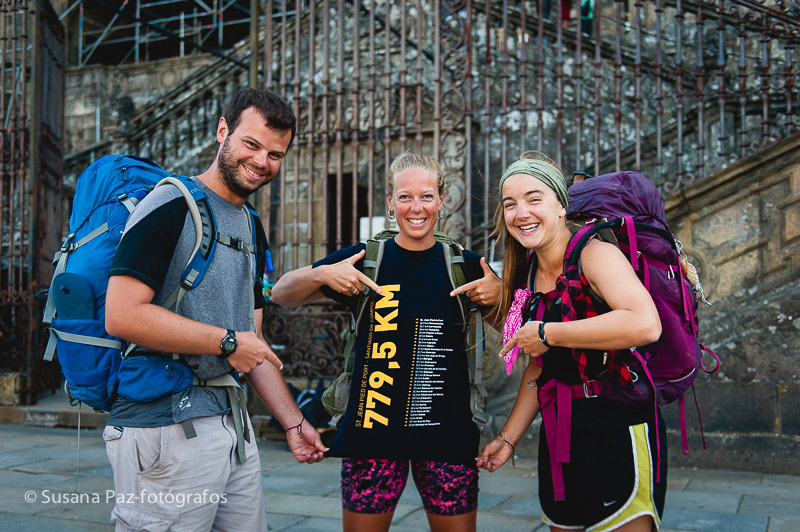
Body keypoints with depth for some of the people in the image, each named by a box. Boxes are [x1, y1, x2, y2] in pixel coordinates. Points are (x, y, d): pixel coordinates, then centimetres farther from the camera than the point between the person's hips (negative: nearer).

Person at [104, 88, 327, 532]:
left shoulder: (251, 226, 16)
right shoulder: (171, 205, -11)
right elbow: (122, 315, -22)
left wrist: (293, 421, 17)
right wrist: (228, 342, -14)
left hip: (233, 419, 8)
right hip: (164, 423, -8)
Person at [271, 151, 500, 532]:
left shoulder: (465, 266, 2)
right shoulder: (366, 260, 0)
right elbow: (280, 295, 5)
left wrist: (499, 294, -8)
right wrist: (320, 274, -14)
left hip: (448, 431, 1)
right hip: (373, 429, 0)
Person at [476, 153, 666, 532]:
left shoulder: (594, 255, -14)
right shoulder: (528, 274, 8)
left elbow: (645, 325, -32)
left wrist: (546, 333, -24)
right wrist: (508, 438, 14)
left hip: (617, 431, -7)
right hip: (558, 440, 7)